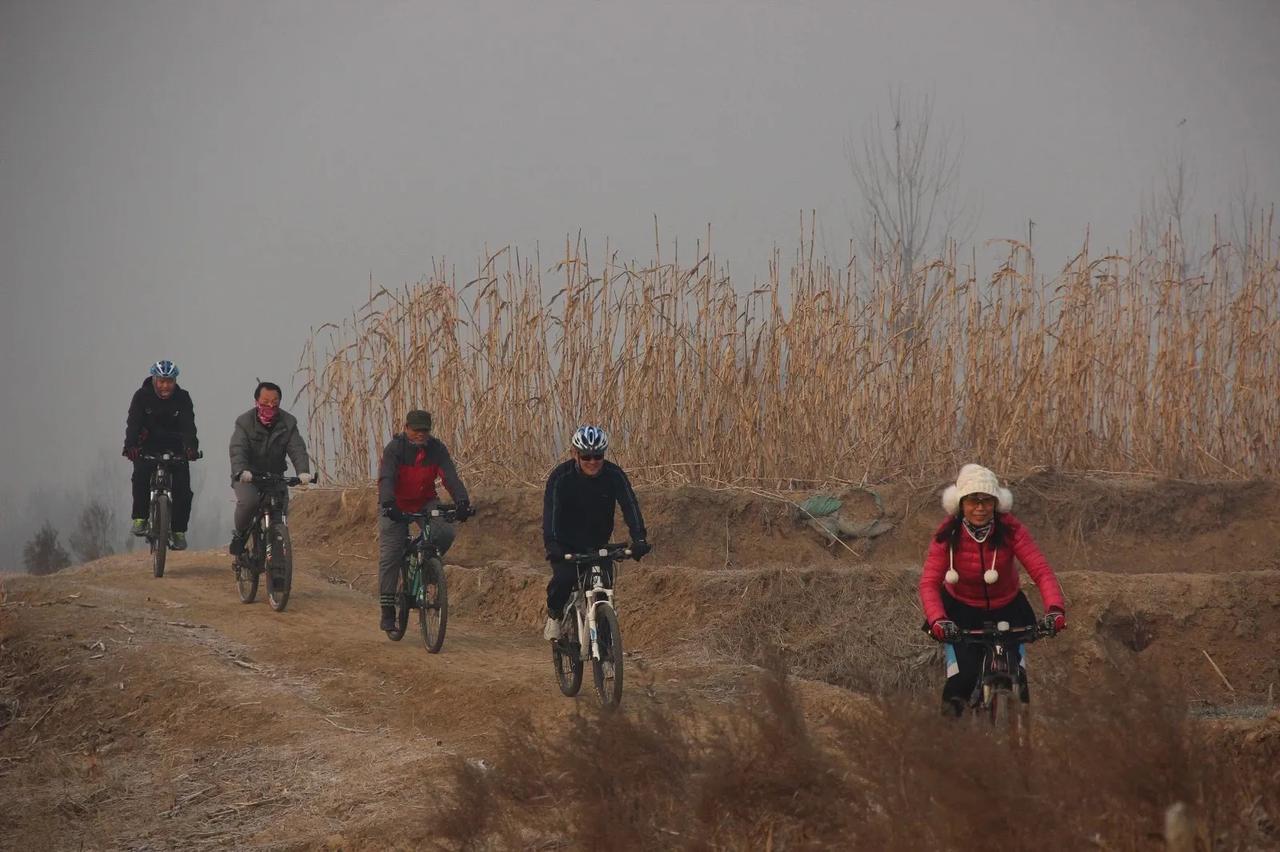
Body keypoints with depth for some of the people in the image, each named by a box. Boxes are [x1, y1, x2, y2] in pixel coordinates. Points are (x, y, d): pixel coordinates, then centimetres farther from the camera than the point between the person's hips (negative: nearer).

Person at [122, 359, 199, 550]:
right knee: (141, 473, -29)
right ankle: (140, 519, -19)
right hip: (148, 445, -1)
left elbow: (188, 425, -23)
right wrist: (130, 445, -42)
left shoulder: (182, 398, -10)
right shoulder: (142, 396, -11)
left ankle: (179, 530, -1)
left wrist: (191, 446, -43)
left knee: (182, 487, -14)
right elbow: (133, 422, -22)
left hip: (175, 446, 1)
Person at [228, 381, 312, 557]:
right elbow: (238, 450, -24)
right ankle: (240, 534, -4)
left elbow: (297, 449, -14)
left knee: (282, 506, -16)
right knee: (248, 501, -31)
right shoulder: (244, 422, -11)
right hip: (248, 477, -3)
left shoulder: (288, 423, -2)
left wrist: (303, 471, -34)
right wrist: (241, 471, -46)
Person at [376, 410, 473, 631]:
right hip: (397, 506, -2)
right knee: (389, 557, -8)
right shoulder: (395, 448, -17)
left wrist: (462, 502, -33)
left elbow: (451, 477, -17)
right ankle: (387, 612, -1)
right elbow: (386, 478, -29)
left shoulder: (437, 449, -9)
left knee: (445, 532, -25)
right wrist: (388, 504, -46)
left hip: (425, 503, 2)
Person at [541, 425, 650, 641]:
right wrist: (551, 544, -45)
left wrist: (639, 539, -39)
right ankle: (554, 615, 3)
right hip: (566, 545, -2)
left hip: (597, 543, 2)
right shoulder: (561, 477, -19)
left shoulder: (614, 476, -14)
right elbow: (551, 511, -28)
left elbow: (630, 506, -22)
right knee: (564, 578, -26)